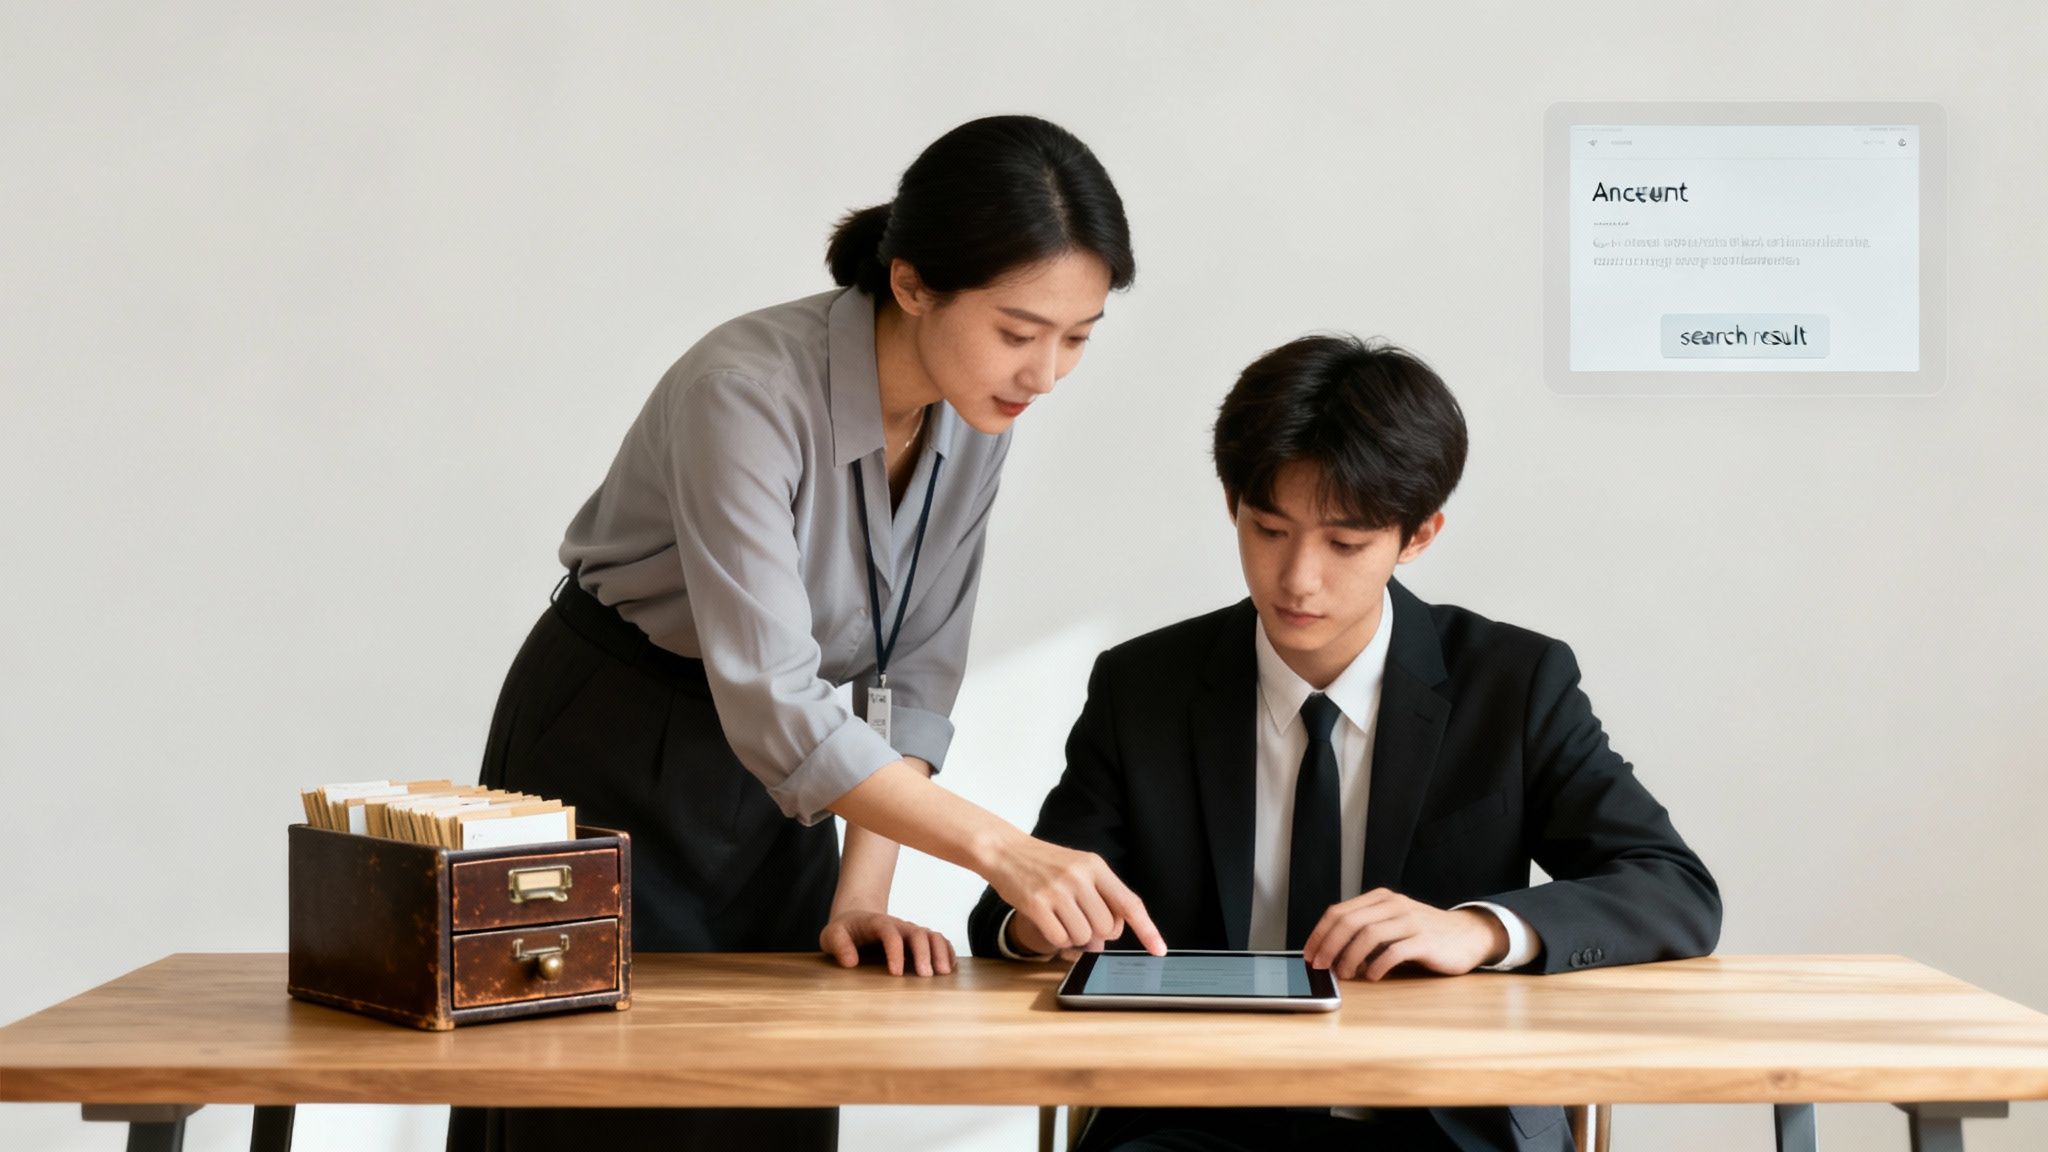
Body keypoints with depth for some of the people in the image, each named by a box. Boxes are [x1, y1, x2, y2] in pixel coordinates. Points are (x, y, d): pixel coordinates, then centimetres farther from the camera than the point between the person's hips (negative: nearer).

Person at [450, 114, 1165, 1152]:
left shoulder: (977, 412, -10)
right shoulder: (748, 390, -30)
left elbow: (912, 672, -4)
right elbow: (772, 704, -35)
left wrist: (863, 890, -13)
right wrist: (1001, 850, -41)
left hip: (767, 771, 6)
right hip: (607, 761, -5)